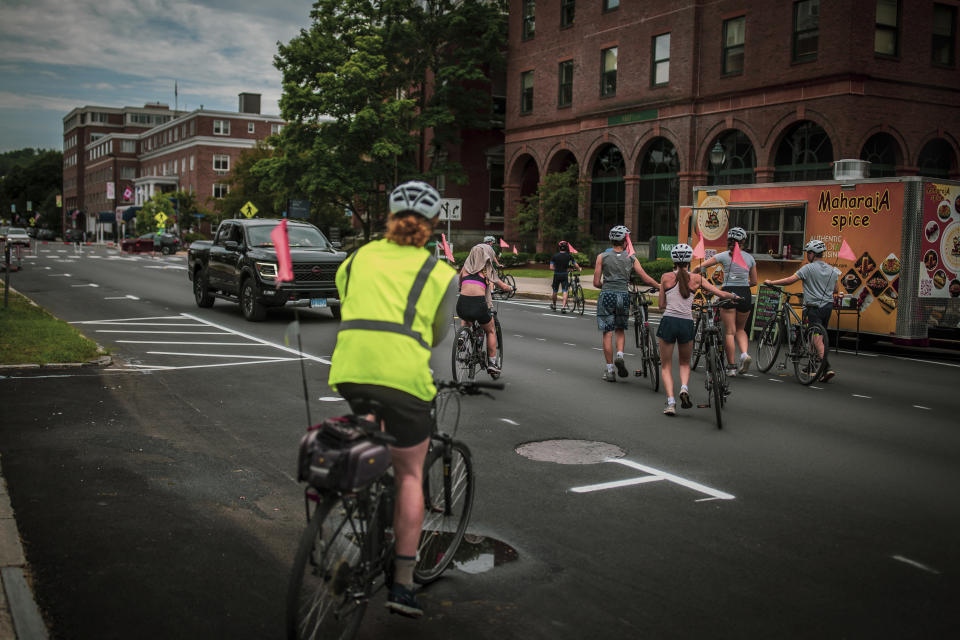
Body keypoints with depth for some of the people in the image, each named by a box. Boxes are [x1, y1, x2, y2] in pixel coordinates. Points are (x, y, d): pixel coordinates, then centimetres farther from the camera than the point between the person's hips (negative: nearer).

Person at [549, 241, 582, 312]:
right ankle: (563, 307, -15)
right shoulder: (569, 256, -2)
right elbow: (576, 266, 2)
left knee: (555, 291, 15)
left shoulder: (555, 256, -1)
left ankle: (553, 305, 33)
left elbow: (551, 268, -3)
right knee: (565, 291, -2)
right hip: (565, 275, -1)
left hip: (556, 275, 1)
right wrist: (579, 269, 24)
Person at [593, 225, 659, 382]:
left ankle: (609, 370, 5)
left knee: (608, 333, 4)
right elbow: (646, 278, 2)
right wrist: (661, 286, 17)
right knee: (620, 329, 21)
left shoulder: (602, 257, 0)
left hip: (607, 296, -1)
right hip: (624, 296, 1)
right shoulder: (631, 258, 3)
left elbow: (596, 282, -1)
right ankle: (620, 355, -4)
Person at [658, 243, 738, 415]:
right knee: (685, 362, 24)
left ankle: (670, 401, -4)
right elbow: (721, 294, 8)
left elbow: (661, 306, 8)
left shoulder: (666, 277, 4)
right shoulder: (696, 278, 6)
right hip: (687, 323, 1)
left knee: (666, 366, 11)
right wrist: (734, 296, 29)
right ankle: (684, 388, -3)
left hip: (668, 322, -1)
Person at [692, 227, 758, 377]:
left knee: (729, 332, 2)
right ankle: (745, 354, -6)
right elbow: (754, 282, 13)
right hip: (745, 294, 3)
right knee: (740, 329, 19)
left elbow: (698, 268, -6)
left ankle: (731, 367, 3)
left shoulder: (724, 256, -1)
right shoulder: (749, 258, 7)